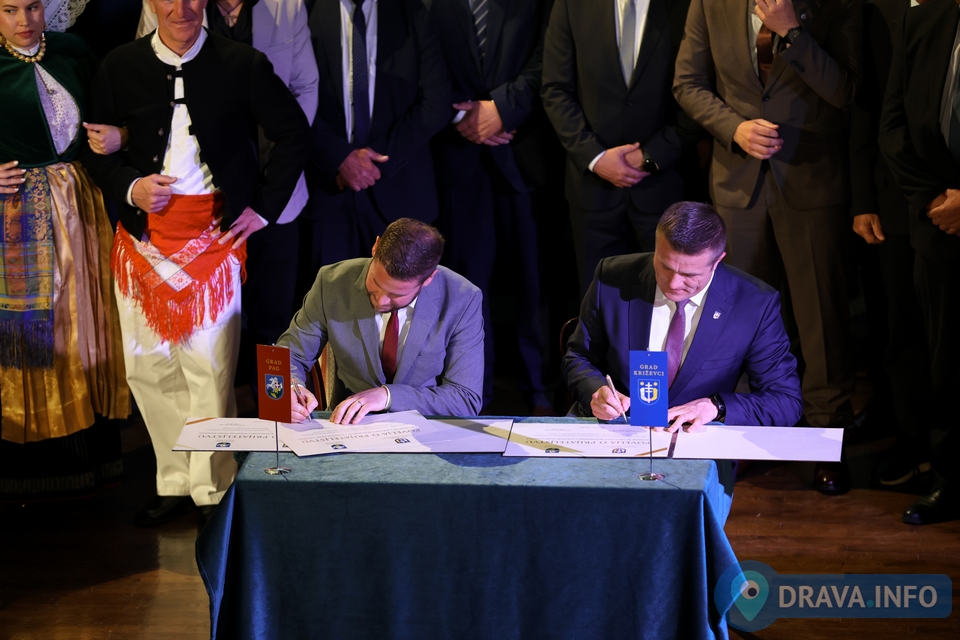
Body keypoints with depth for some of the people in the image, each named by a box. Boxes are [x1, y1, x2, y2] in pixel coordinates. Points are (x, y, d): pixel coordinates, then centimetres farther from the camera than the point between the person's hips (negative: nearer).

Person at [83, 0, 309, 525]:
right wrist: (129, 188, -6)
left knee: (210, 367, -4)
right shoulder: (120, 66, 5)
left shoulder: (243, 64, -2)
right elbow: (96, 146, 13)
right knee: (146, 366, 6)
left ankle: (213, 489, 9)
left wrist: (264, 207, 1)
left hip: (216, 231, -3)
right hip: (144, 234, 3)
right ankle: (175, 482, 20)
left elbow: (293, 132, 6)